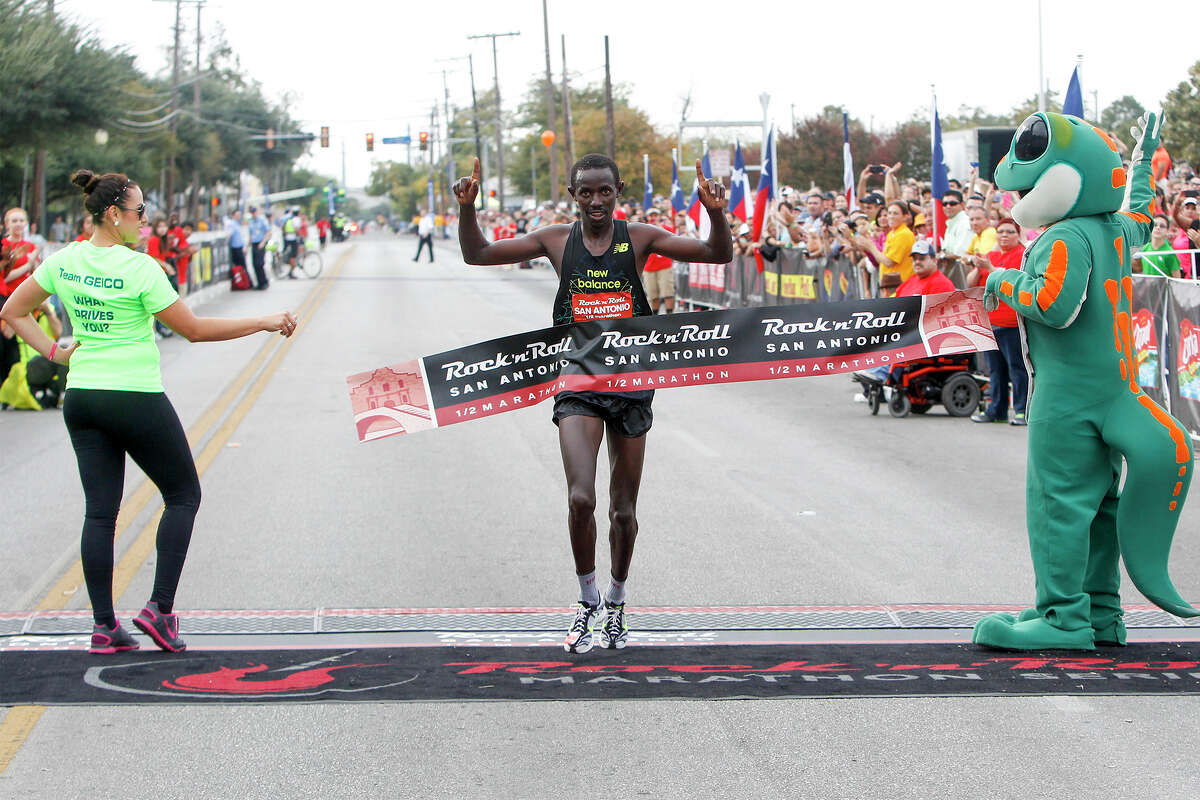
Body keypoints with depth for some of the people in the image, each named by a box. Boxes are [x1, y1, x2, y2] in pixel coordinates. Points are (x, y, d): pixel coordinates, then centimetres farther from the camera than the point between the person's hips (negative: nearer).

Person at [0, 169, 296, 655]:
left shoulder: (63, 262, 2)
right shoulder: (140, 268, -16)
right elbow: (194, 329, -12)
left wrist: (54, 352, 10)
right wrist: (265, 323, -5)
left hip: (82, 397, 6)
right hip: (137, 397, -6)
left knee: (100, 510, 8)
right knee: (183, 495, 11)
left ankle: (104, 626, 6)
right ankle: (160, 609, 1)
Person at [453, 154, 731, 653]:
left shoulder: (640, 239, -1)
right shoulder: (557, 241, 2)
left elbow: (720, 255, -4)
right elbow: (477, 255, 6)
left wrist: (716, 215, -23)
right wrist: (467, 209, -11)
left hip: (632, 382, 0)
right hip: (578, 382, 0)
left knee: (624, 509, 8)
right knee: (580, 499, -17)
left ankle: (617, 601, 30)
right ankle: (588, 599, 3)